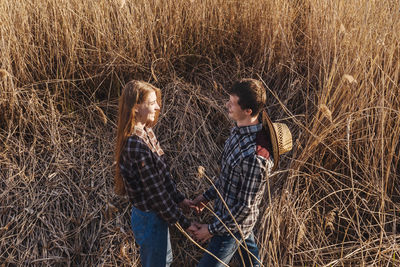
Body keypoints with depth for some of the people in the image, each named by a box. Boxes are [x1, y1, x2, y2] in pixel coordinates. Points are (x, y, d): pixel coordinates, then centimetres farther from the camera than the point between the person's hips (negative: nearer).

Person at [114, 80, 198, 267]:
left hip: (155, 212, 9)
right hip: (150, 218, -9)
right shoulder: (136, 145, -30)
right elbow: (156, 192, -25)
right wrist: (183, 223, -15)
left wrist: (179, 199, 11)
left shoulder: (145, 133, -1)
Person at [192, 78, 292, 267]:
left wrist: (212, 229, -15)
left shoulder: (255, 157, -37)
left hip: (233, 223, -8)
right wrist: (208, 196, 12)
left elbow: (245, 206, -26)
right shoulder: (241, 129, -8)